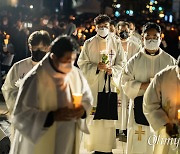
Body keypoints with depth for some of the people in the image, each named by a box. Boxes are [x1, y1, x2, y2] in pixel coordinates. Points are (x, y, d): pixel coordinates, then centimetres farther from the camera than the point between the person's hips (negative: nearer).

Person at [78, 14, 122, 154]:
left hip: (110, 84, 1)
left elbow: (120, 64, 7)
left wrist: (112, 70, -14)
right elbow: (82, 63, 2)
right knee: (93, 115, -5)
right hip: (92, 84, 0)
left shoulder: (116, 44, 8)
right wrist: (96, 67, -14)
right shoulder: (89, 44, 6)